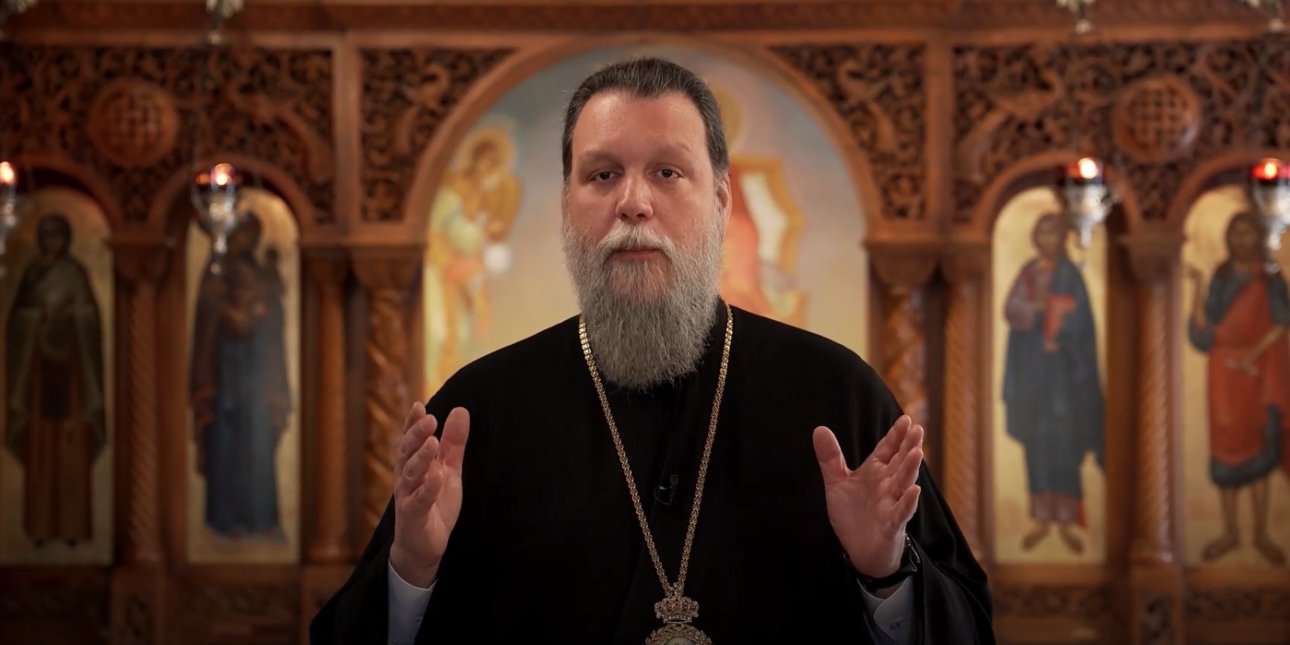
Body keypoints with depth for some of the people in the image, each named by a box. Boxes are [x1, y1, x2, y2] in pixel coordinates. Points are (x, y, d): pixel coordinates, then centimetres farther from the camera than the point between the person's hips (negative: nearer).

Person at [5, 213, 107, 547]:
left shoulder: (76, 273, 5)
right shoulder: (32, 273, 8)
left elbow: (89, 321, 3)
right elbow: (20, 319, 7)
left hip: (70, 364, -1)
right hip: (39, 363, 1)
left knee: (73, 449, -3)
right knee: (40, 447, 0)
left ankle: (72, 523, 1)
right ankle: (41, 525, 4)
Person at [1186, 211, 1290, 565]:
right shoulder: (1220, 278, 7)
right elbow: (1203, 327, -2)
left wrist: (1256, 351, -20)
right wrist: (1198, 287, -13)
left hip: (1261, 372, -1)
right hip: (1225, 373, 1)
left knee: (1259, 450, -1)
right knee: (1226, 450, 2)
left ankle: (1261, 533, 7)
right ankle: (1230, 532, 10)